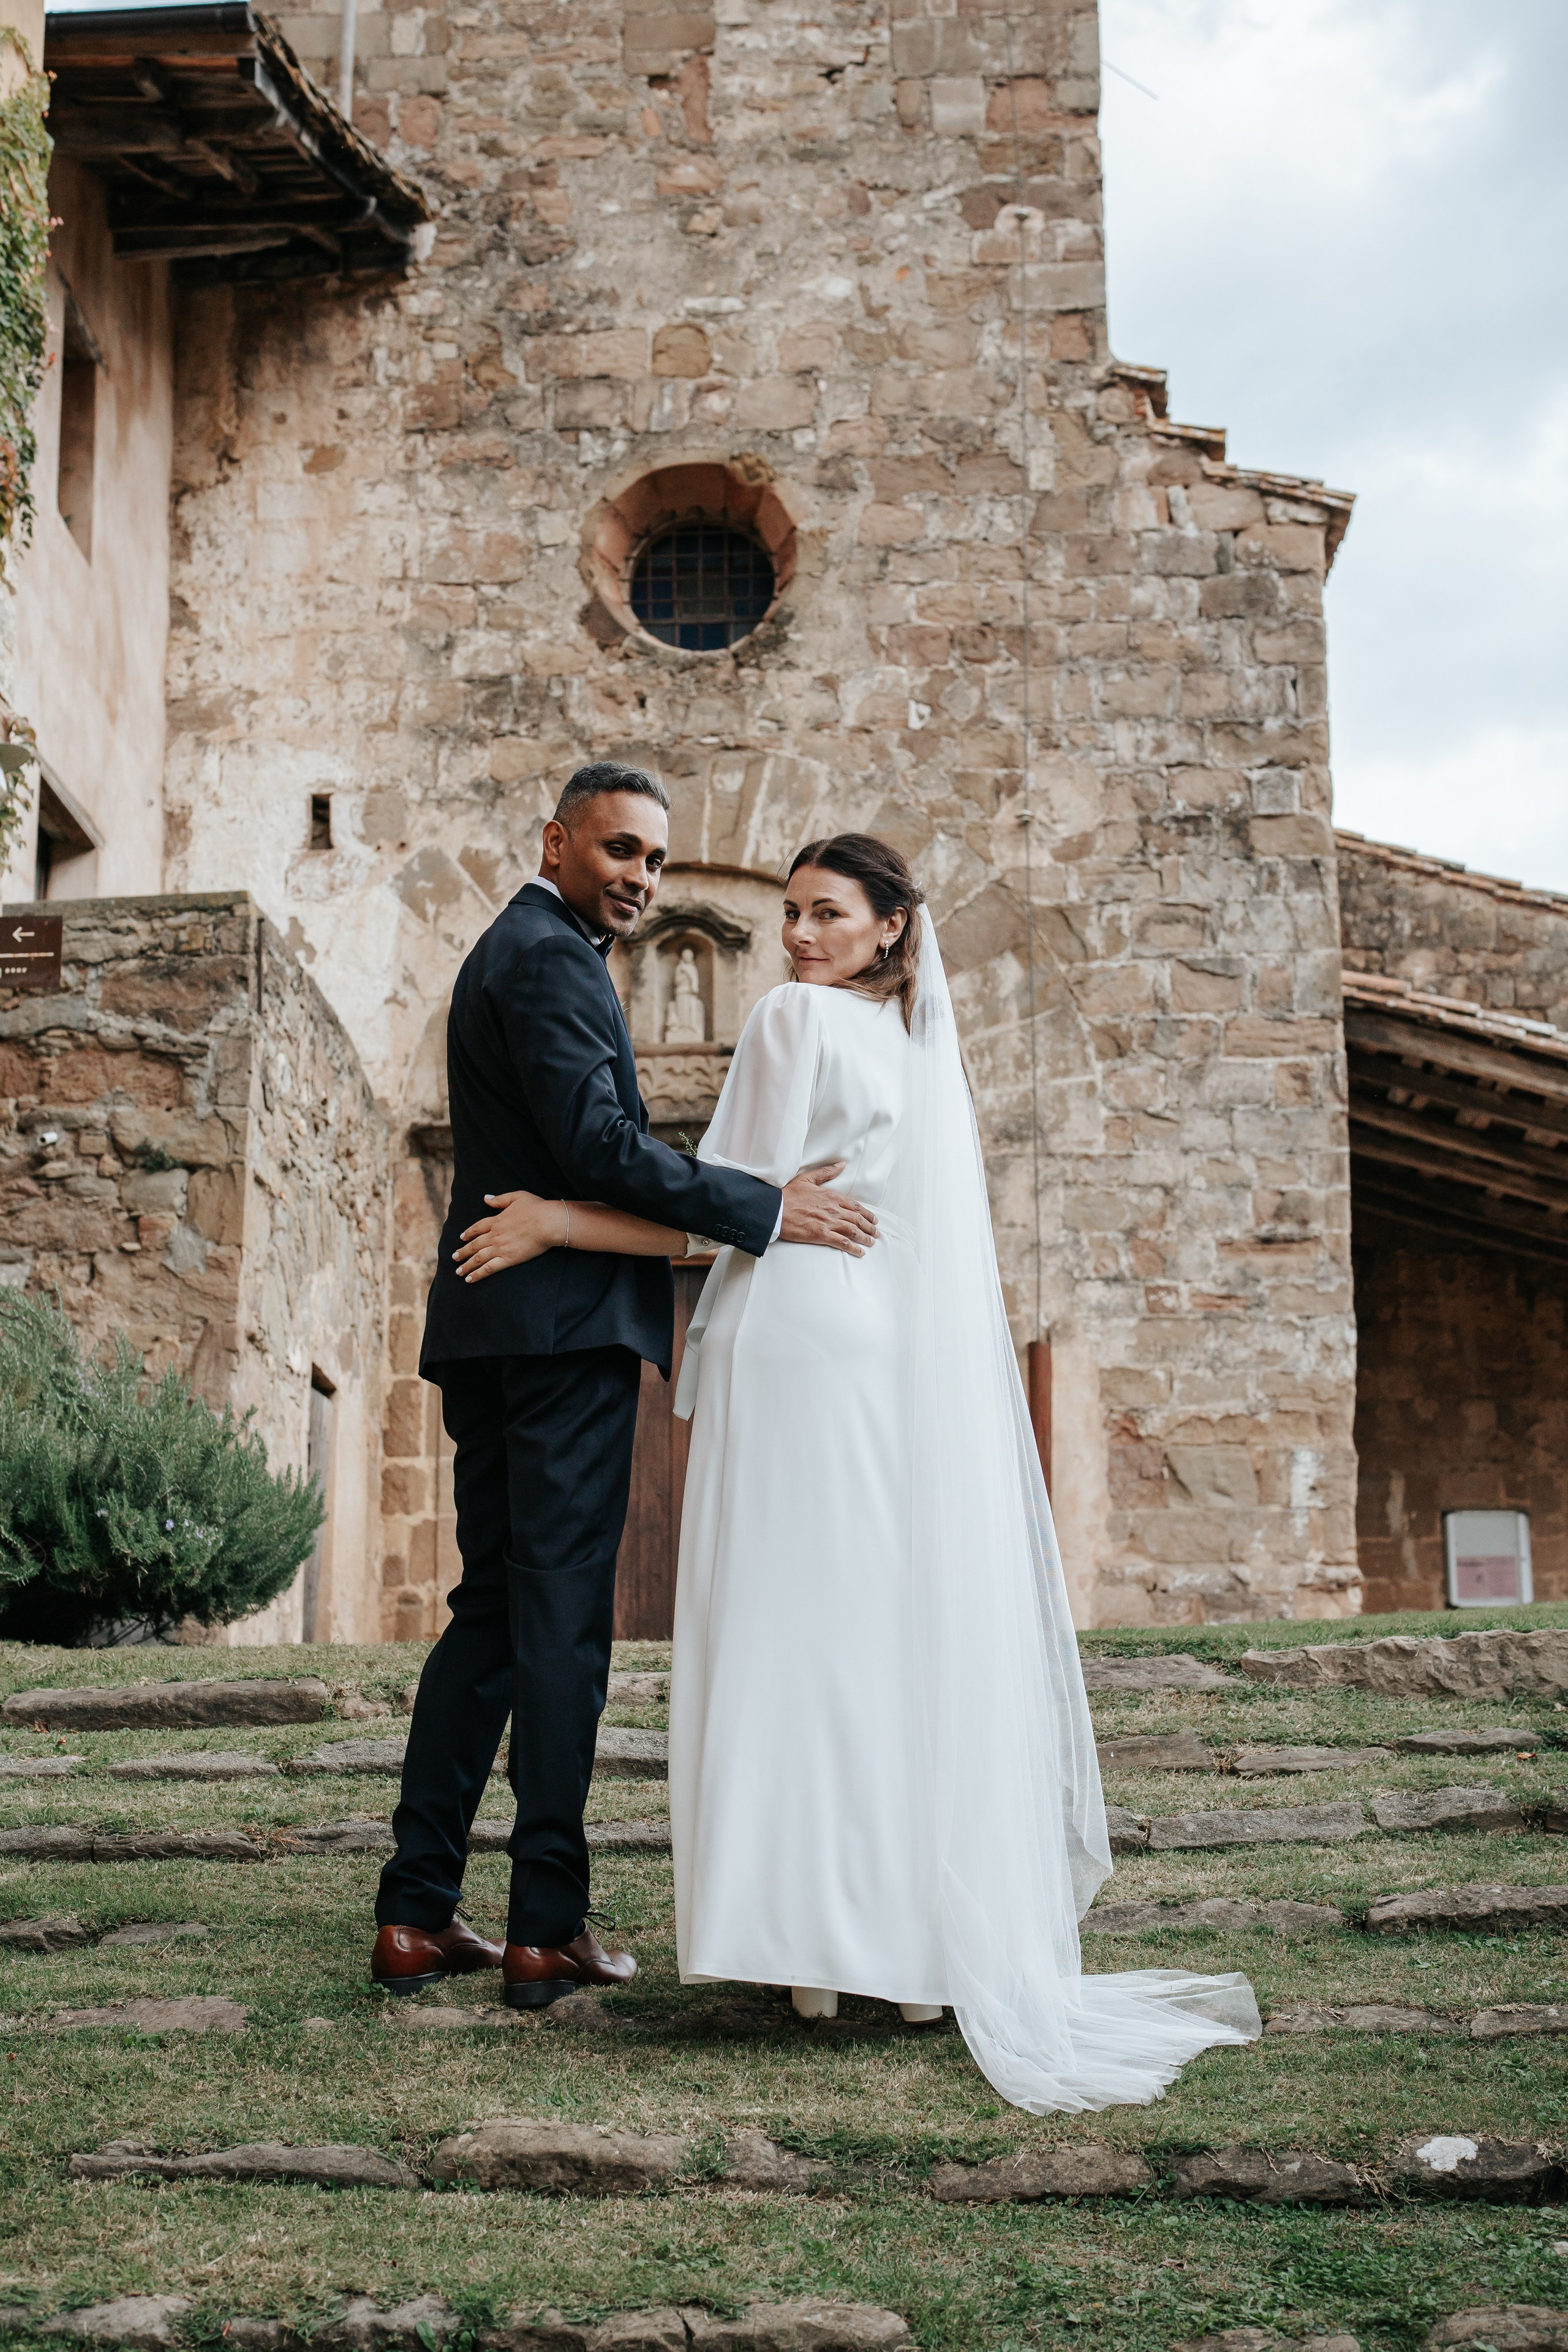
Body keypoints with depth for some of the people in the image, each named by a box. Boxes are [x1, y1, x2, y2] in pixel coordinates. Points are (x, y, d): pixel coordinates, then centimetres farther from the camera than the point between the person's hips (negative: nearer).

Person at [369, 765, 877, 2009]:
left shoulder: (514, 950, 24)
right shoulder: (548, 956, -9)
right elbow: (596, 1143, -20)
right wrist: (767, 1209, -20)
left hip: (491, 1330, 10)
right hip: (565, 1322, -10)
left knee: (492, 1610, 10)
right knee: (562, 1614, -6)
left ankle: (417, 1916, 11)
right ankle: (548, 1928, -1)